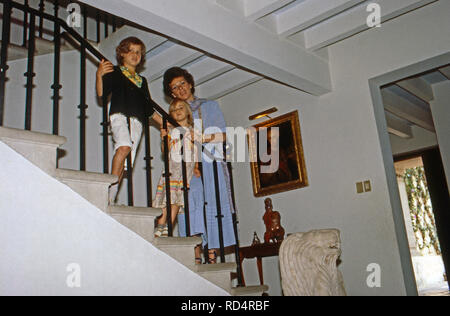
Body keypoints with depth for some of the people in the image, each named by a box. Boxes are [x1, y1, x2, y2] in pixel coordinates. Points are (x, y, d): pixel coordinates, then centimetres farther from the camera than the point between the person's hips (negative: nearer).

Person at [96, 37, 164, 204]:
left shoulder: (142, 80, 28)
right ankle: (109, 192, -27)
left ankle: (111, 198, -2)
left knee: (124, 162, -4)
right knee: (124, 147, -31)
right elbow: (101, 93, -1)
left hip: (137, 121, 5)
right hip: (119, 115, -5)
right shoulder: (115, 72, 14)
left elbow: (149, 108, 29)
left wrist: (164, 123, 22)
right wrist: (99, 75, -17)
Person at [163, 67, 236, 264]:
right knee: (192, 209, -8)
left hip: (210, 165, -2)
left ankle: (212, 257, -10)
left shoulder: (210, 106, 15)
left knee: (213, 208, -11)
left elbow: (223, 135, 4)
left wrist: (206, 138, -13)